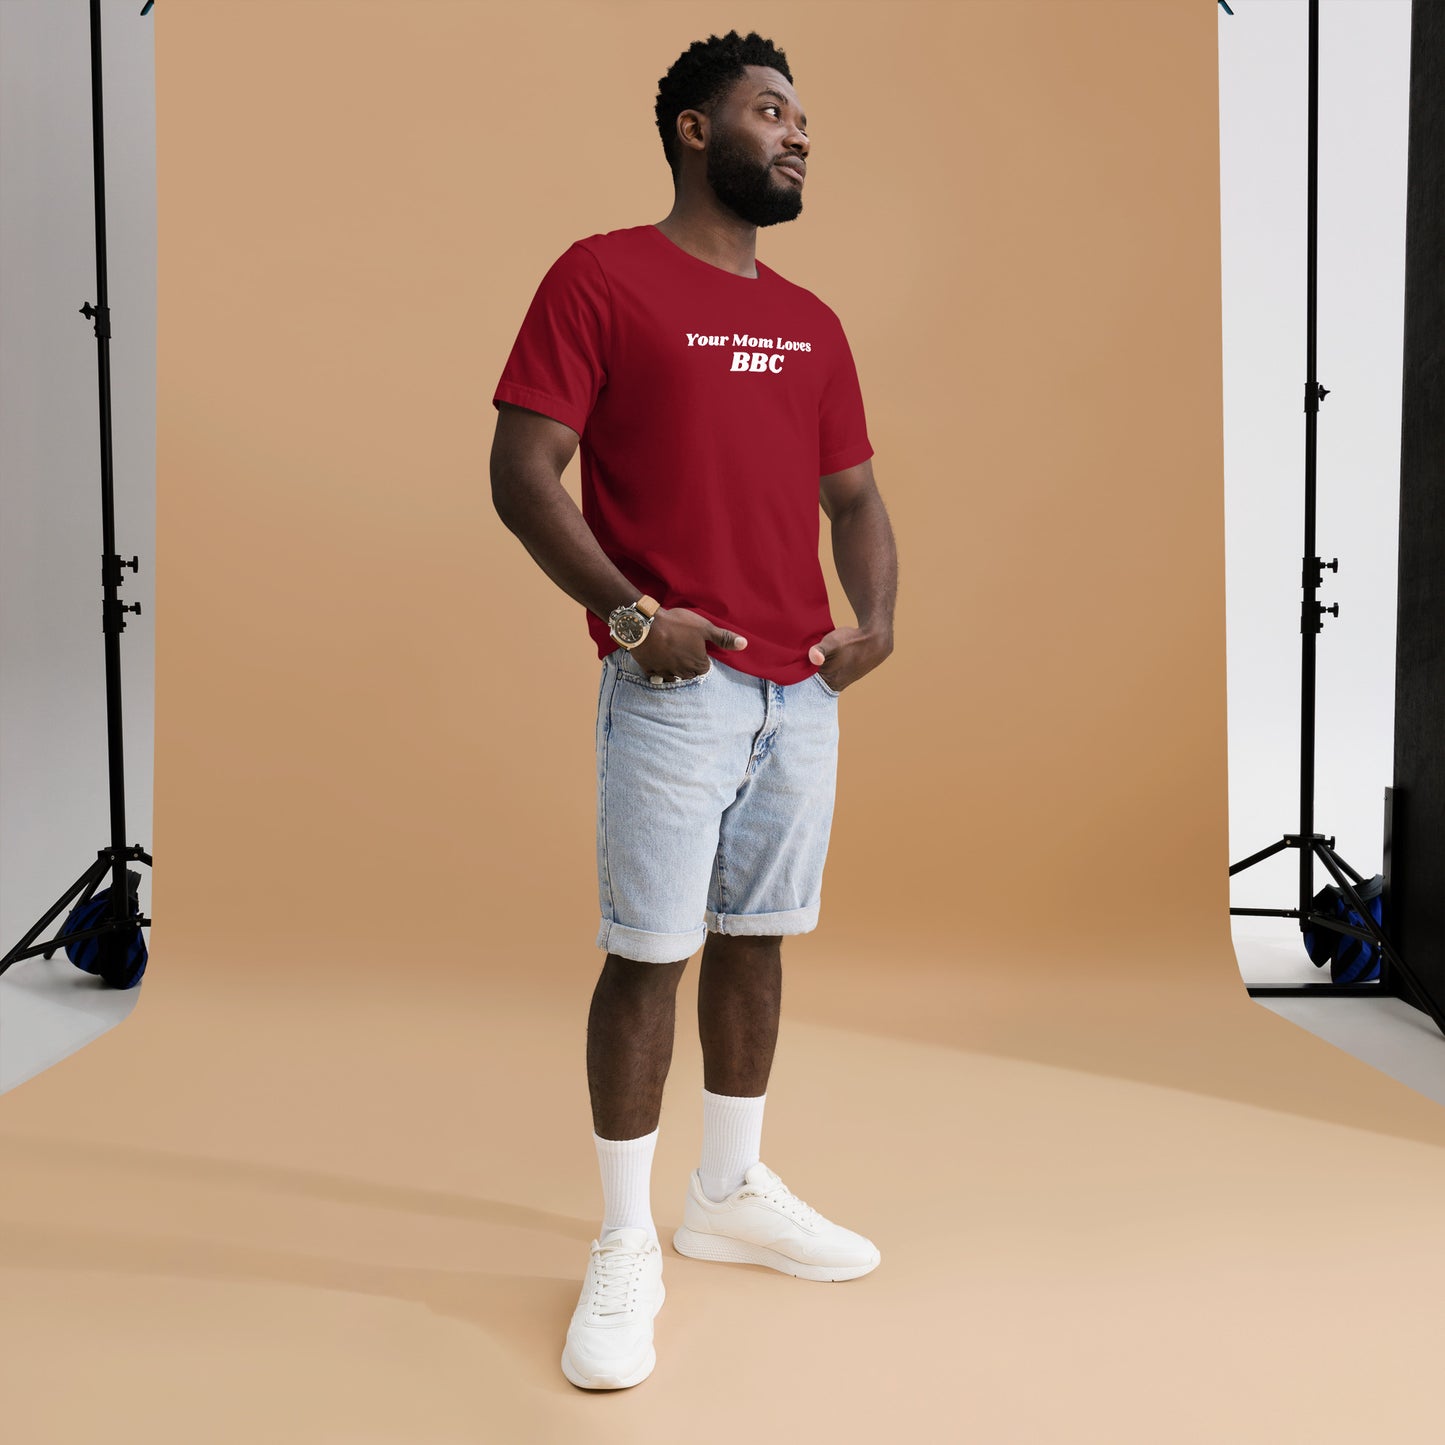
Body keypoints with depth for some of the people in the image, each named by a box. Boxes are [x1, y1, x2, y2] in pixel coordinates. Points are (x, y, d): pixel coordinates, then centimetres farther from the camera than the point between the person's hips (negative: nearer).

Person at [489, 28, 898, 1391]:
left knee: (754, 941, 13)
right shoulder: (601, 277, -2)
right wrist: (631, 614, -18)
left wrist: (876, 616, 1)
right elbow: (521, 473, -9)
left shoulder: (811, 323, 16)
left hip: (803, 689, 6)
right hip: (675, 684, -6)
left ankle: (730, 1194, 29)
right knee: (648, 952, -3)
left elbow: (854, 495, 19)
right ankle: (625, 1248, 12)